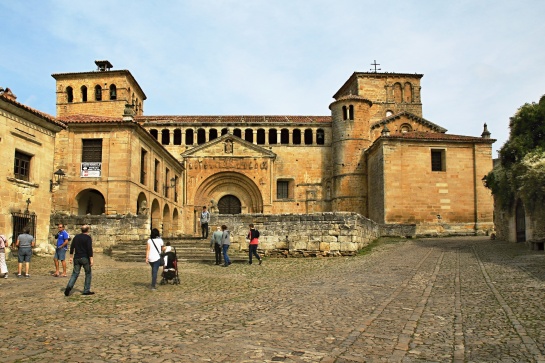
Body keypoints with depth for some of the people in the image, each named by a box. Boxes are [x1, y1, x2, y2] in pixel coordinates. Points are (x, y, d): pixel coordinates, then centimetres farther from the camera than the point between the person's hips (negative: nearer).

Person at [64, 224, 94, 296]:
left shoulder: (76, 237, 10)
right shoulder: (88, 238, -9)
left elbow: (72, 247, 12)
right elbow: (89, 249, -16)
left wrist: (71, 257, 18)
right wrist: (91, 259, -15)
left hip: (77, 258, 5)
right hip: (85, 258, -5)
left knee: (75, 273, 8)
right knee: (88, 274, 7)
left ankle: (69, 286, -13)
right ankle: (86, 290, 7)